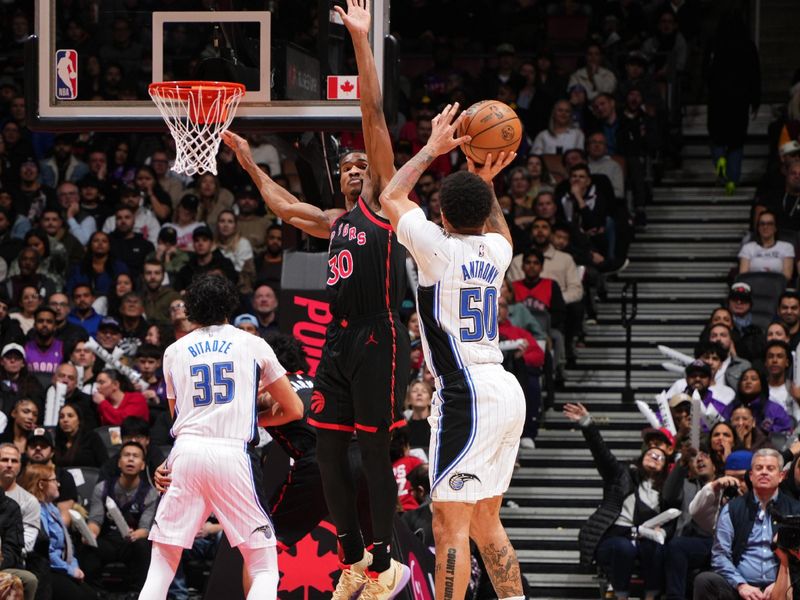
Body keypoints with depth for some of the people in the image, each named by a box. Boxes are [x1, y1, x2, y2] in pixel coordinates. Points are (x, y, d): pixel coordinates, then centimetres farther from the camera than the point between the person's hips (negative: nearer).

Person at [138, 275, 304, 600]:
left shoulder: (174, 351, 16)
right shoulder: (253, 345, 11)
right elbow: (294, 409, 13)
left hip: (186, 452, 2)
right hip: (232, 454, -2)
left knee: (162, 563, 10)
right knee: (265, 567, 5)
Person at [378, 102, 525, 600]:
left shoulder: (439, 247, -8)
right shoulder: (495, 251, 11)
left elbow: (392, 197, 10)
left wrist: (434, 149, 17)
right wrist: (485, 182, 34)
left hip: (467, 396, -8)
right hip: (506, 391, 8)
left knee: (450, 522, -9)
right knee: (486, 522, 16)